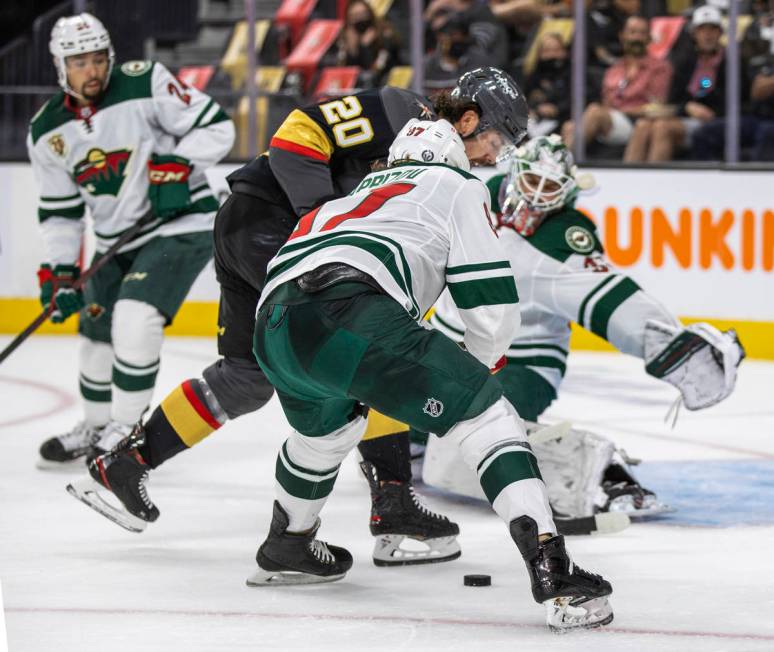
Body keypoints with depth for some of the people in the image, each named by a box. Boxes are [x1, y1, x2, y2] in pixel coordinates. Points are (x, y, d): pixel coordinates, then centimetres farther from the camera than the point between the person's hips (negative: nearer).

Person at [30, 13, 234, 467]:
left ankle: (127, 429, -9)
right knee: (98, 333, 13)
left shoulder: (146, 85, -17)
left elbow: (216, 127, -13)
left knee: (135, 317, -23)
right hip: (116, 242, 7)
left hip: (181, 224, -7)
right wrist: (60, 271, 0)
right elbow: (59, 210, 8)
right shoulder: (48, 132, 0)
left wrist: (177, 165, -26)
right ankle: (96, 428, 36)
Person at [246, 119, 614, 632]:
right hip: (343, 312, -8)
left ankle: (286, 549, 55)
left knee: (329, 425, 39)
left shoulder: (361, 194, 41)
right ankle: (553, 574, -20)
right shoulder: (457, 186, 21)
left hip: (272, 324, 8)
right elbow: (492, 302, 12)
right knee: (485, 411, -5)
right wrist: (479, 364, 32)